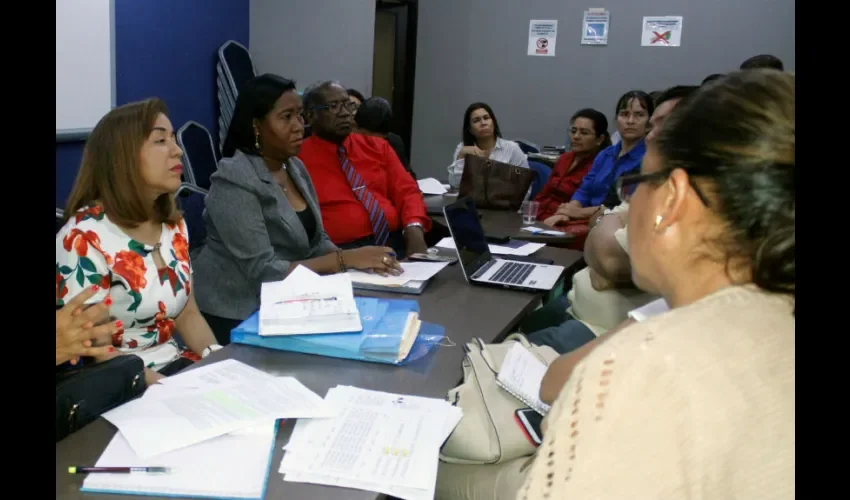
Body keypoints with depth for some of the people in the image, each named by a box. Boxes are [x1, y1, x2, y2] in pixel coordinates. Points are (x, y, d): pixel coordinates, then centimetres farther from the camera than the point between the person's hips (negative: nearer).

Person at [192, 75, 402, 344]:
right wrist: (345, 259, -25)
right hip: (237, 318, -7)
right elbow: (263, 271, -23)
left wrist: (360, 260, -13)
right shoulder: (235, 181, -19)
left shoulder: (296, 168, 5)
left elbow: (317, 242, 7)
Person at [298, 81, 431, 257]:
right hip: (340, 251, -4)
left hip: (395, 242, 4)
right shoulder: (298, 158, 3)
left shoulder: (377, 146, 17)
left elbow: (407, 191, 11)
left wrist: (415, 232, -10)